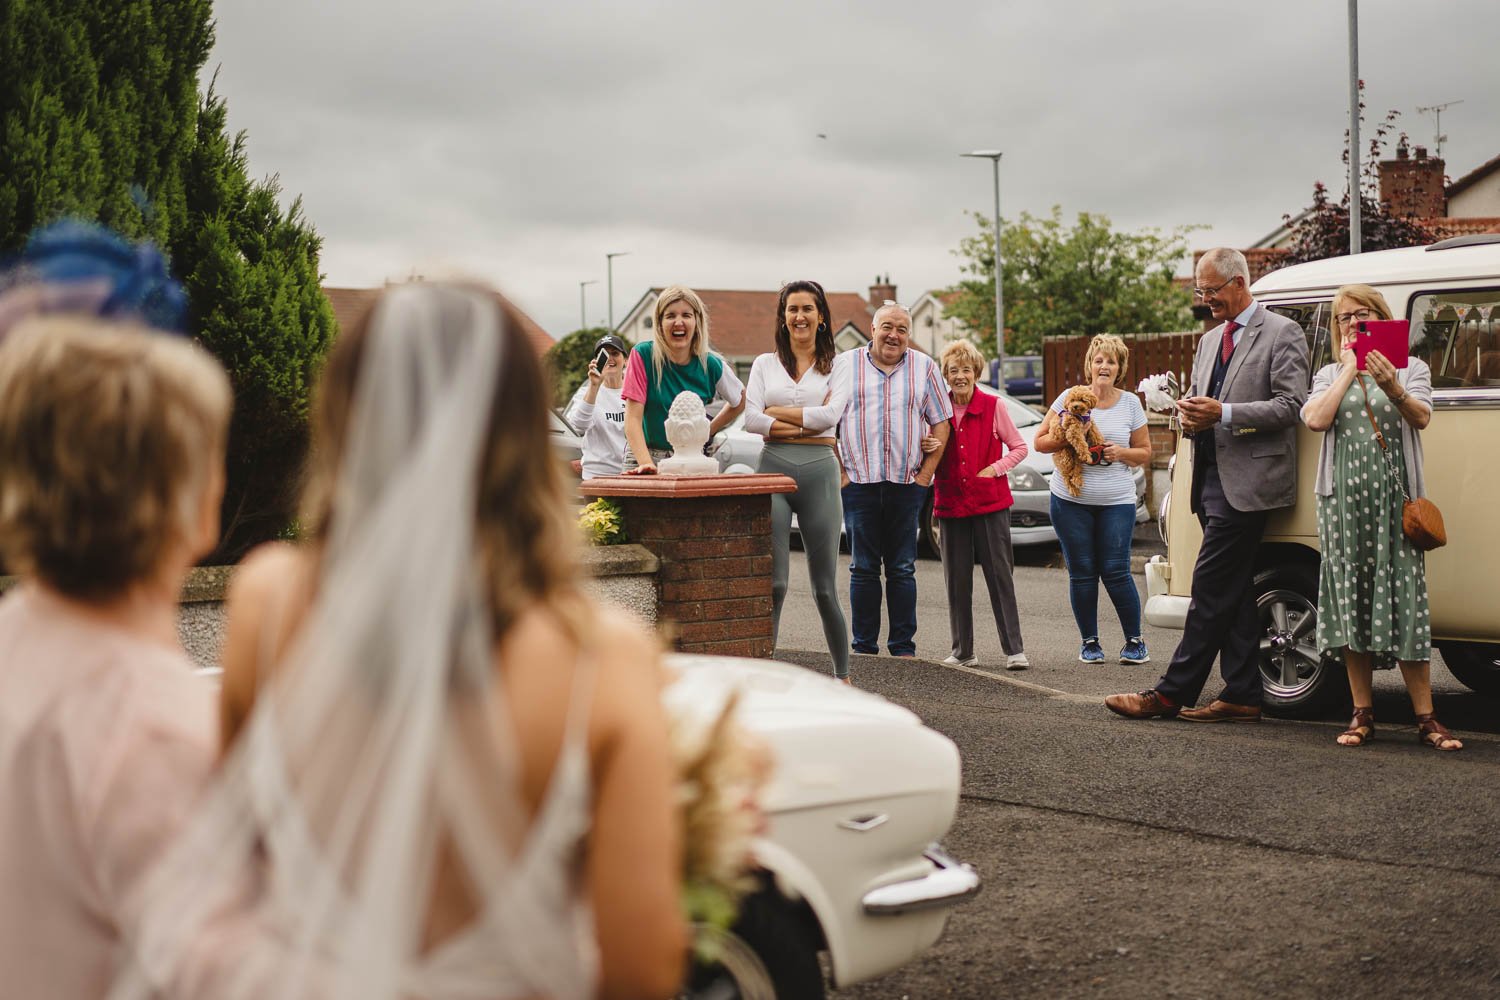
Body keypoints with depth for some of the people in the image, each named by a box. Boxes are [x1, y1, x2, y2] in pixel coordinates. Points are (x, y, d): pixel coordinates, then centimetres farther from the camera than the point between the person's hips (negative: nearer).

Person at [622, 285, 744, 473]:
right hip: (645, 455, -2)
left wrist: (708, 431, 9)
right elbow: (633, 417, -10)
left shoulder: (711, 365, 1)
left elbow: (740, 401, 20)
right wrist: (646, 463, -23)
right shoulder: (643, 356, -5)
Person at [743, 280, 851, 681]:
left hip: (819, 471, 0)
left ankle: (842, 674, 18)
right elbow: (751, 419, -2)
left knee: (825, 588, 5)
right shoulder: (765, 364, 12)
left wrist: (777, 412, -4)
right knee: (773, 583, -8)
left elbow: (830, 415, -9)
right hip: (774, 469, 0)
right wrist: (808, 421, -7)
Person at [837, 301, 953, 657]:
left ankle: (903, 647, 10)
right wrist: (837, 471, -3)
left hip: (907, 483, 1)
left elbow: (941, 423, 10)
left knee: (902, 569, 4)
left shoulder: (924, 367, 10)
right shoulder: (845, 364, 6)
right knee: (863, 568, 2)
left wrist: (926, 472, 0)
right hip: (858, 482, -1)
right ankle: (864, 647, 8)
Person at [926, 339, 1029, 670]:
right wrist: (927, 449, -7)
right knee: (957, 580, 5)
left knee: (1000, 575, -3)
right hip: (951, 503, 3)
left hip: (990, 502, -3)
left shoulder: (993, 406, -1)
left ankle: (1014, 650, -1)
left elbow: (1019, 447, 5)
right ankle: (963, 651, 13)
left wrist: (994, 469, -9)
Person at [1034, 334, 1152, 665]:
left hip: (1117, 501, 0)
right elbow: (1040, 442, 6)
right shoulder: (1071, 398, 3)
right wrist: (1061, 440, -15)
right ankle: (1089, 642, 14)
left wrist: (1121, 453, -9)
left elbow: (1145, 453, 11)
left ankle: (1135, 641, 7)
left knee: (1116, 572, -6)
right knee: (1082, 572, 2)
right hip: (1071, 500, 0)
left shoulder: (1131, 403, 6)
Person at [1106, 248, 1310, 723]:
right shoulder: (1210, 340, 21)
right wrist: (1190, 413, 2)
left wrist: (1223, 413, -19)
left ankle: (1172, 693, -8)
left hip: (1246, 481, -9)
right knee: (1233, 592, 9)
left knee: (1211, 588, -9)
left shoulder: (1282, 334, -4)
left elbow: (1291, 406, -12)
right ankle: (1242, 695, 13)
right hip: (1211, 478, 9)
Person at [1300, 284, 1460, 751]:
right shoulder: (1329, 374, 14)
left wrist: (1392, 388, -30)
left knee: (1404, 598, -6)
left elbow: (1421, 417, -11)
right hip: (1344, 497, 2)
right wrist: (1349, 370, -1)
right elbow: (1316, 419, -6)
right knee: (1350, 597, 1)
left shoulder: (1411, 368, 9)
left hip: (1394, 494, -2)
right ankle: (1363, 715, 8)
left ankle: (1425, 718, -2)